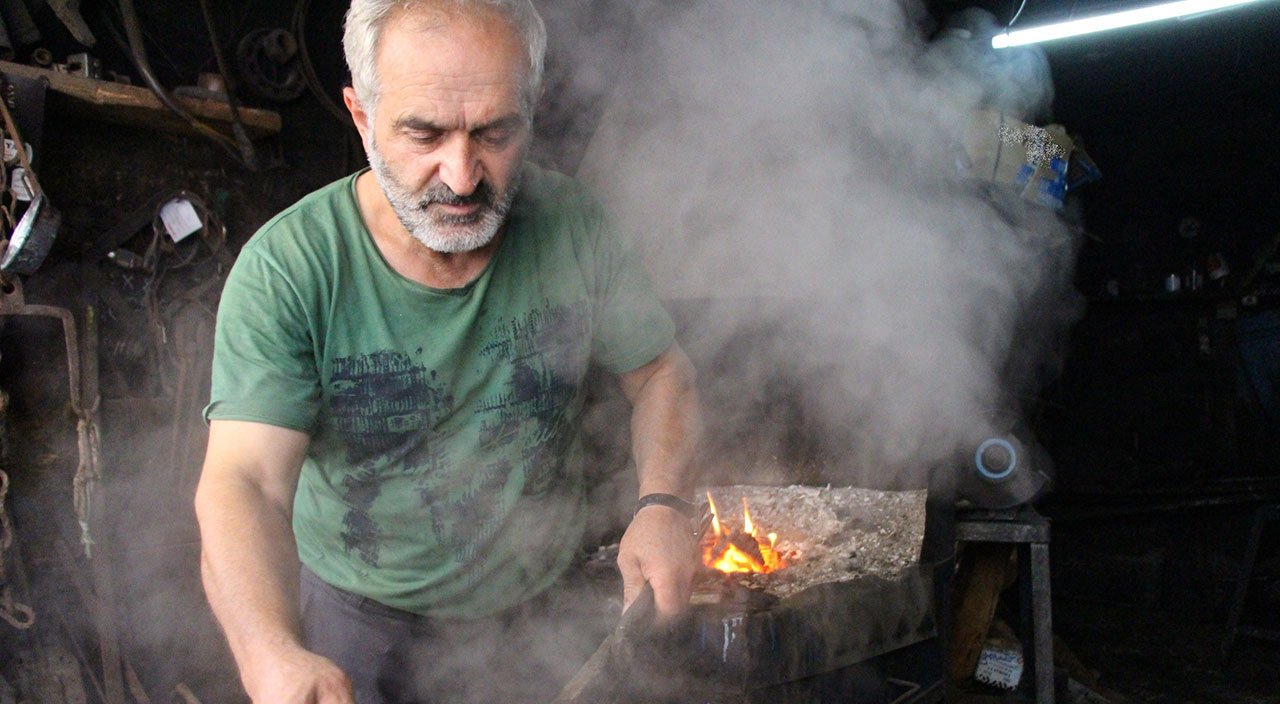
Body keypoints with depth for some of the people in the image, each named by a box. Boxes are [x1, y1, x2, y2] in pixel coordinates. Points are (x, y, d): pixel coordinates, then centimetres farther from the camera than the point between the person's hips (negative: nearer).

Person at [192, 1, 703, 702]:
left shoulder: (573, 227, -15)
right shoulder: (286, 270, -25)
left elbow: (661, 372, -3)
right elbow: (243, 484, -33)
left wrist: (662, 504, -22)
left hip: (545, 599, 3)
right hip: (360, 619, -2)